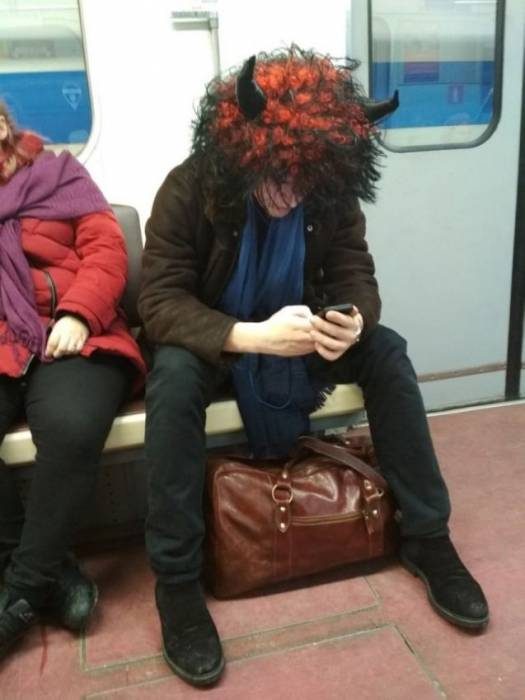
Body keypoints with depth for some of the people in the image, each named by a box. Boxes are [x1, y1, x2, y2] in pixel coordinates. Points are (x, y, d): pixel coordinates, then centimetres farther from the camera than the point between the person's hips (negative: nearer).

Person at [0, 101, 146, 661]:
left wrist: (78, 315, -14)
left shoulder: (56, 176, 15)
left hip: (67, 339, -2)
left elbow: (106, 249, 3)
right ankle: (51, 570, -9)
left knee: (71, 427, -33)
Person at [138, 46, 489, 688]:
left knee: (387, 351, -20)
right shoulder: (188, 190, -21)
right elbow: (159, 303, -26)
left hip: (297, 338, 3)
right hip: (215, 341, -3)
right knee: (174, 374, -36)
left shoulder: (331, 191, -12)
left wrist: (354, 321, -36)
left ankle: (427, 539, -8)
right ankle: (176, 579, -24)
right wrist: (251, 336, -43)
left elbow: (356, 275, -10)